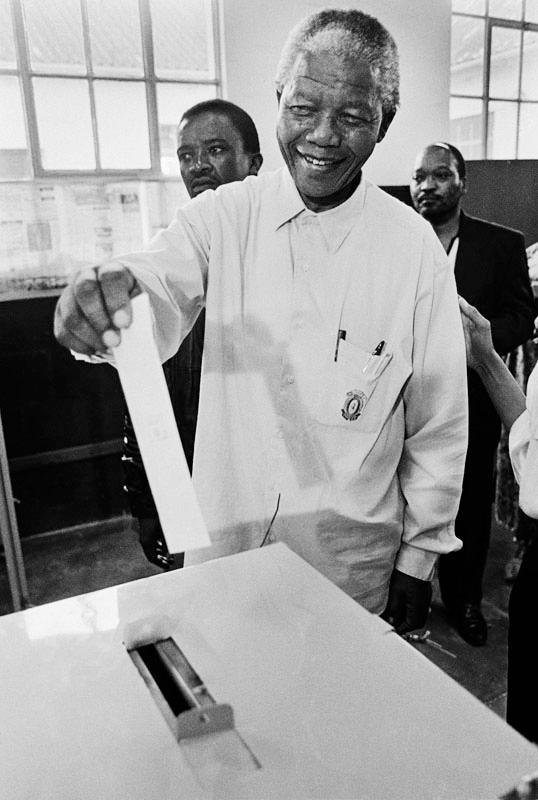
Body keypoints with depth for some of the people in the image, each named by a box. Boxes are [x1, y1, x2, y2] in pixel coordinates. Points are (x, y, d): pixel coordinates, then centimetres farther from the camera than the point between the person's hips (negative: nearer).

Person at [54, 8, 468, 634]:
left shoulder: (414, 248, -10)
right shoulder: (222, 216, -6)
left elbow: (438, 424, -5)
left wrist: (418, 559, 0)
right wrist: (103, 305, -43)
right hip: (221, 542, 2)